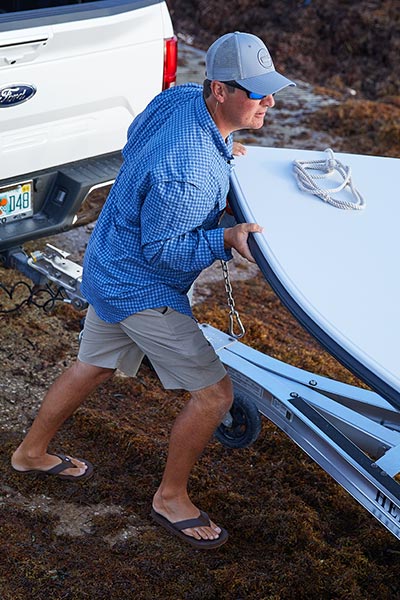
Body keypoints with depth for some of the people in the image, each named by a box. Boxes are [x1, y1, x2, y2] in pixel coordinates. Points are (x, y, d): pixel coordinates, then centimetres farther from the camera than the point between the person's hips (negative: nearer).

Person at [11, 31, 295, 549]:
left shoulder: (180, 96, -7)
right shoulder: (189, 174, -35)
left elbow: (135, 139, 13)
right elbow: (162, 250, -23)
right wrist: (227, 238, -33)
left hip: (110, 268, 10)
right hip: (141, 289, -10)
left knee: (93, 366, 27)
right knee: (214, 392, -2)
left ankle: (31, 452, 46)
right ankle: (171, 497, 17)